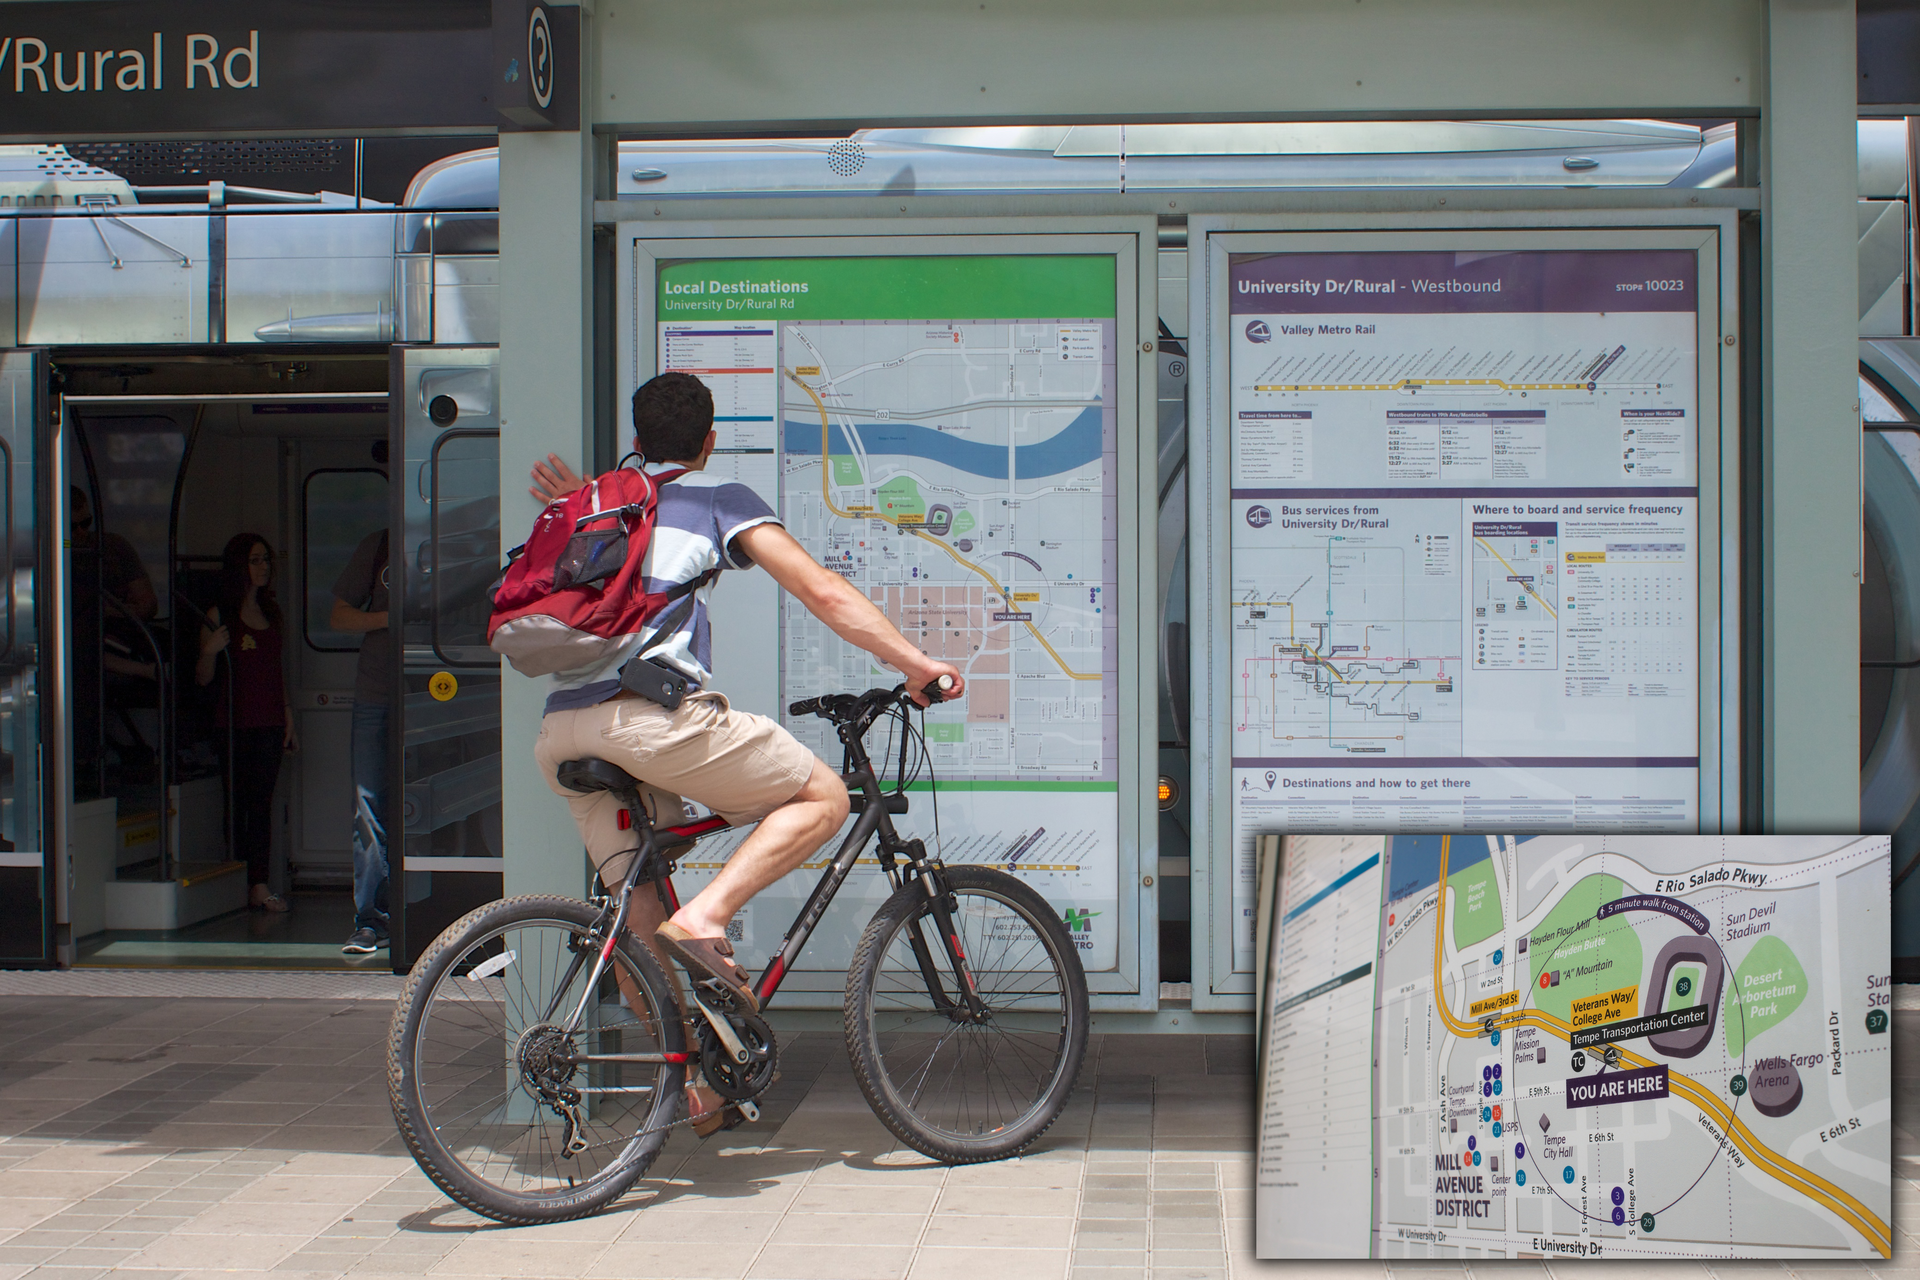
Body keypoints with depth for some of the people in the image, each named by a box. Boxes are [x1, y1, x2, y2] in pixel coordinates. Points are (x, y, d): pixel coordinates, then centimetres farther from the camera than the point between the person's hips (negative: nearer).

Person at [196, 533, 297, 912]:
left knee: (263, 803, 4)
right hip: (234, 722, -5)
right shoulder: (219, 616, -3)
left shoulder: (273, 613, 14)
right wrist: (210, 651, -22)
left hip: (269, 723, 5)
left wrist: (287, 715, 15)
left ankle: (260, 885, 4)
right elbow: (203, 679, -3)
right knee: (236, 804, -2)